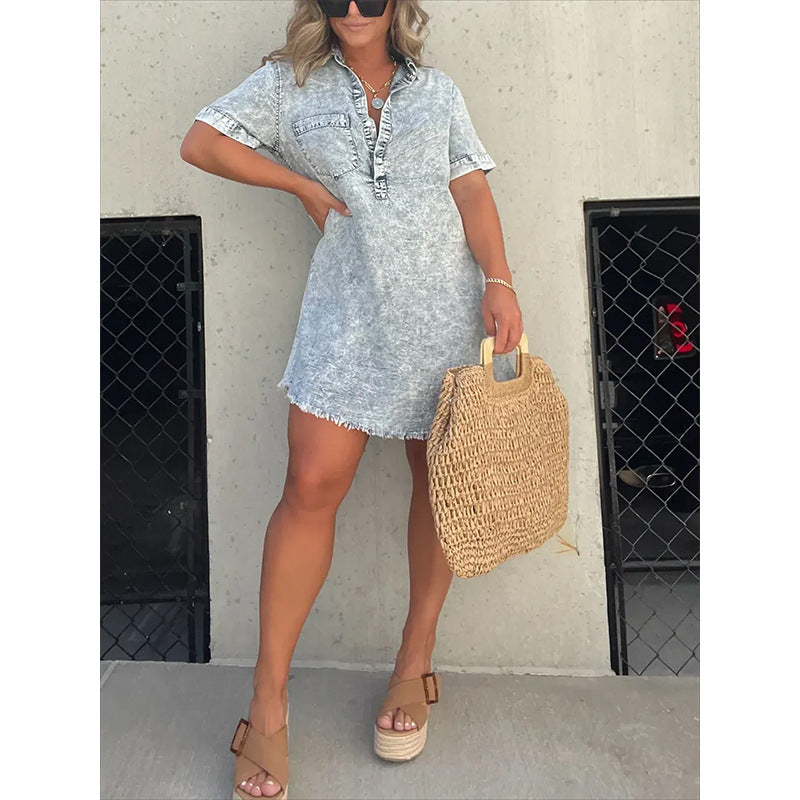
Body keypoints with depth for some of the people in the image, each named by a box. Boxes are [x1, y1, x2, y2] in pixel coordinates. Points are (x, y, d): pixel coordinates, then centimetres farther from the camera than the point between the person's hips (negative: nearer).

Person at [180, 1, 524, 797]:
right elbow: (200, 142, 6)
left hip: (444, 308, 3)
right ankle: (268, 703, 3)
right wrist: (304, 184, -1)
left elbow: (472, 192, 6)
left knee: (440, 482, 4)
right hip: (346, 313, -2)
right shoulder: (290, 83, 13)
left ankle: (415, 663, 23)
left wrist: (500, 281, -9)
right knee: (313, 485, -11)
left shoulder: (437, 90, 16)